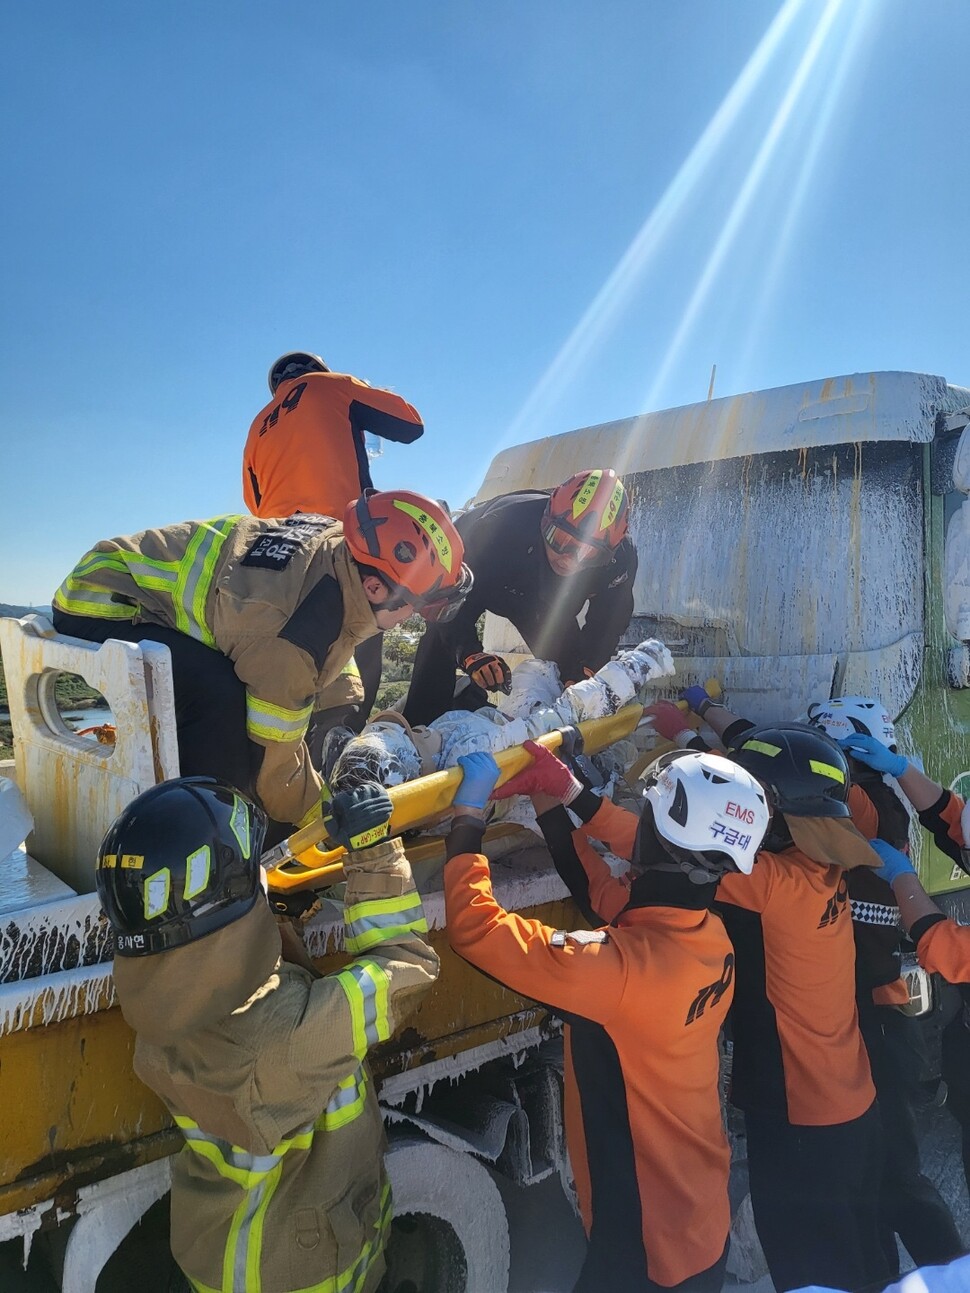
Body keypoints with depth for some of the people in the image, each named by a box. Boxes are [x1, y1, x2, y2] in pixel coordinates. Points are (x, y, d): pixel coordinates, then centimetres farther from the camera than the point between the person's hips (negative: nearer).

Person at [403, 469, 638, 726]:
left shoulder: (621, 558, -31)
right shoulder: (504, 524, -44)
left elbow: (607, 622, -15)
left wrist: (584, 669, -30)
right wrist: (469, 651, -51)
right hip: (470, 574, -3)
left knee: (567, 662, -5)